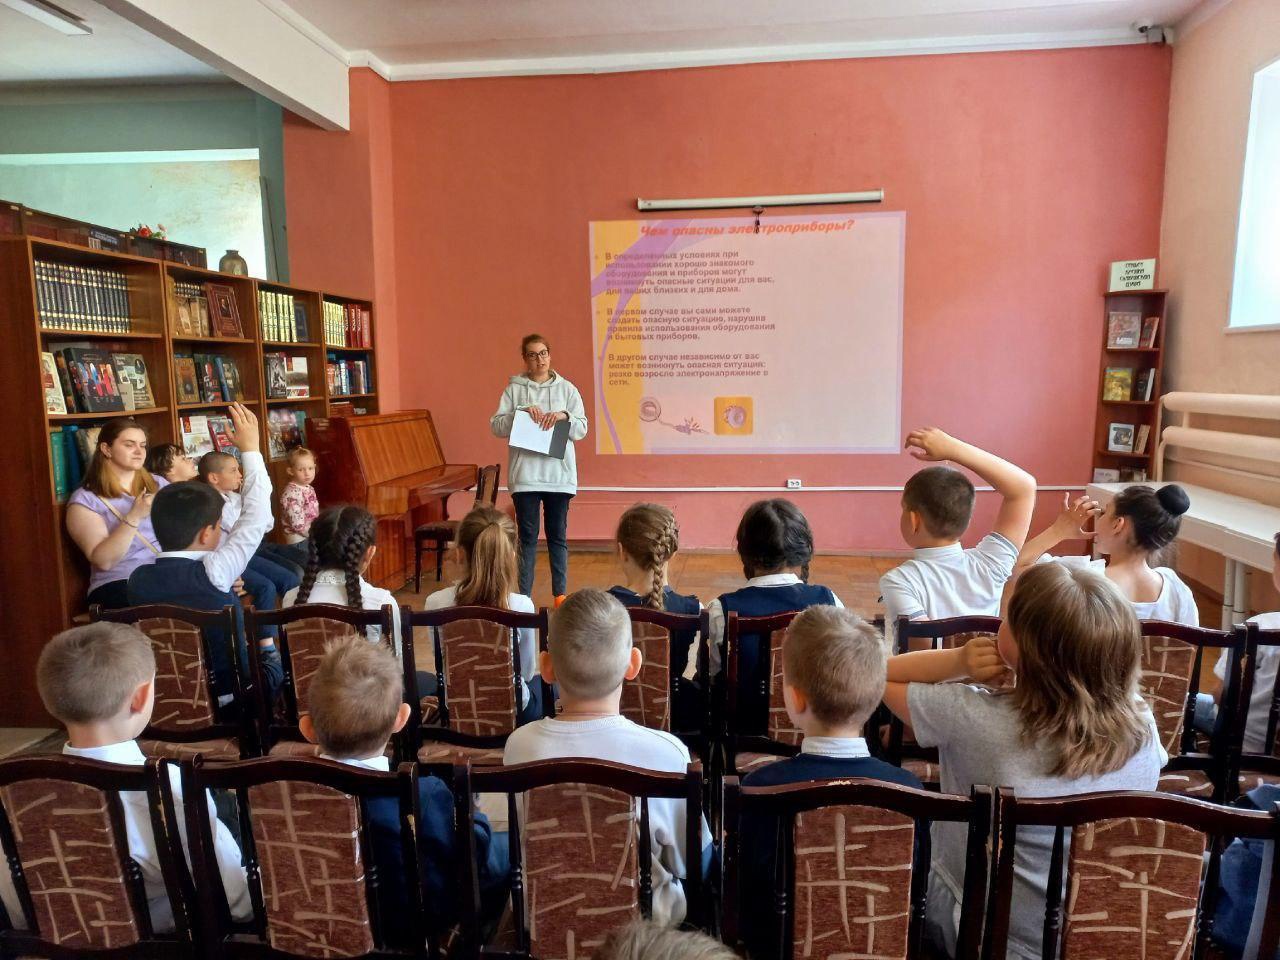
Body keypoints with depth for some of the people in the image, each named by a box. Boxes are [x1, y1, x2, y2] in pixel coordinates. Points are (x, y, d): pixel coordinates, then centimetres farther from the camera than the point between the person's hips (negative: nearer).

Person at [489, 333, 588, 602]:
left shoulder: (567, 389, 7)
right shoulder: (514, 389, 5)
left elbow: (582, 429, 4)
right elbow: (496, 426, -1)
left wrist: (565, 416, -14)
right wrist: (520, 412, -15)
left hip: (560, 475, 1)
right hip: (525, 476, -1)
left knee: (558, 536, 8)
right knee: (527, 537, 3)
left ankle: (560, 594, 16)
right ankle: (523, 596, 9)